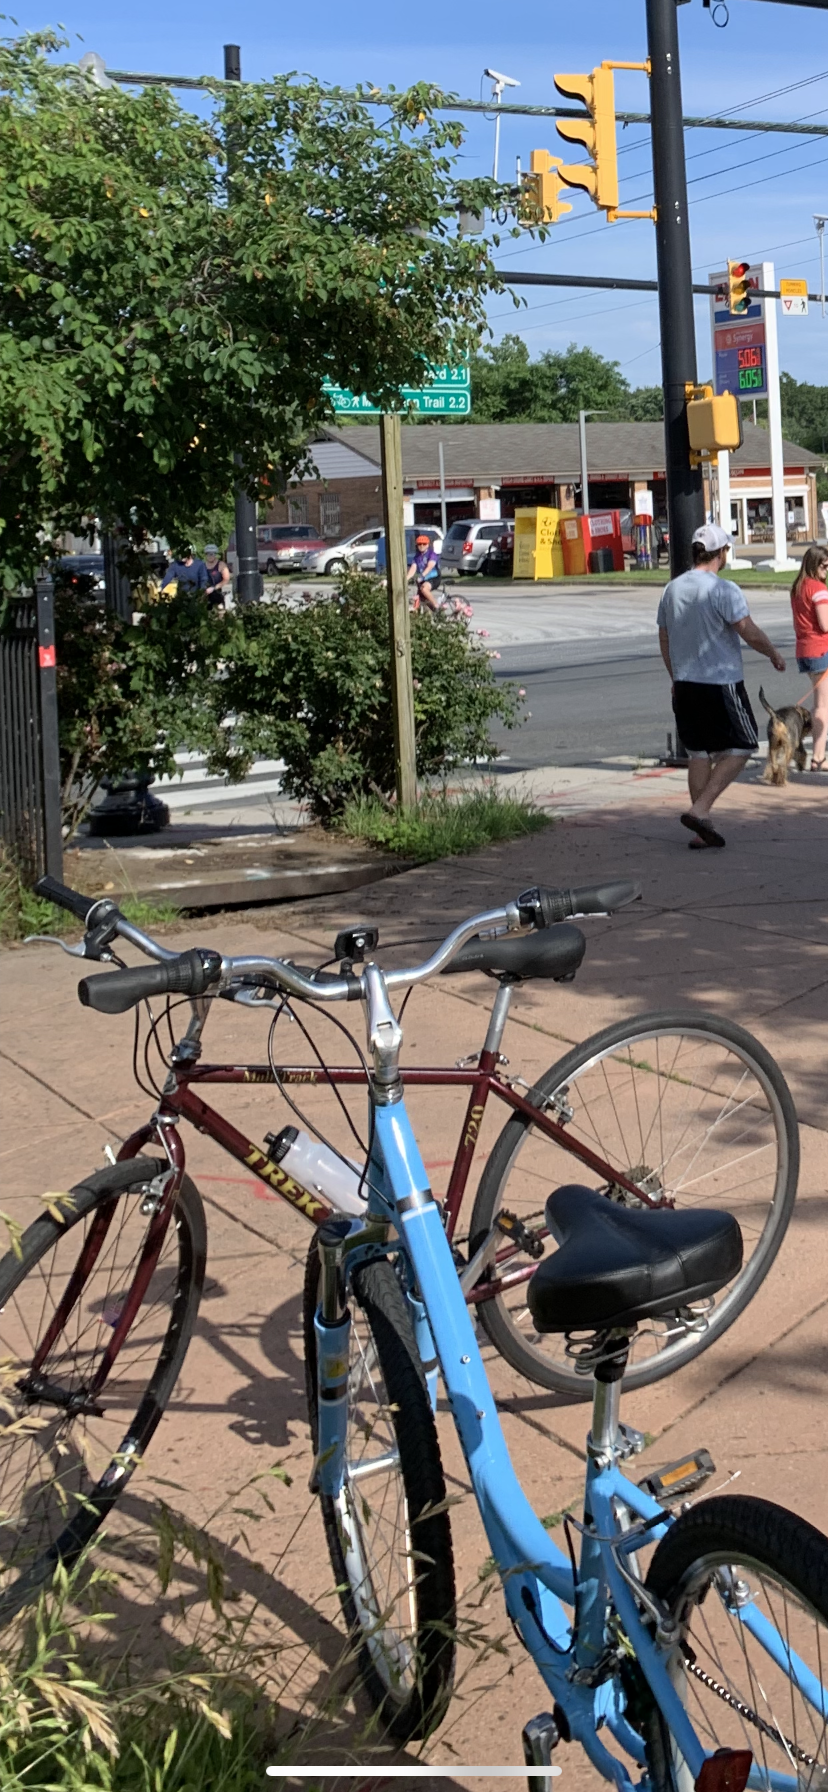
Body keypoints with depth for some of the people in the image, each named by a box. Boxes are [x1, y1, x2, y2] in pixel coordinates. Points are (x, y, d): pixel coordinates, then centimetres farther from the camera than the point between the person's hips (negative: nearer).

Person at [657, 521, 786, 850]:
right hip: (721, 684, -7)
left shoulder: (672, 589, 7)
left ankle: (702, 830, 11)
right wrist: (774, 654, 3)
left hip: (685, 685, 7)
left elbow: (664, 640, 14)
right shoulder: (724, 590, -14)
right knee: (740, 748, 4)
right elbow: (750, 633, -15)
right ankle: (700, 810, -9)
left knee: (699, 753, 11)